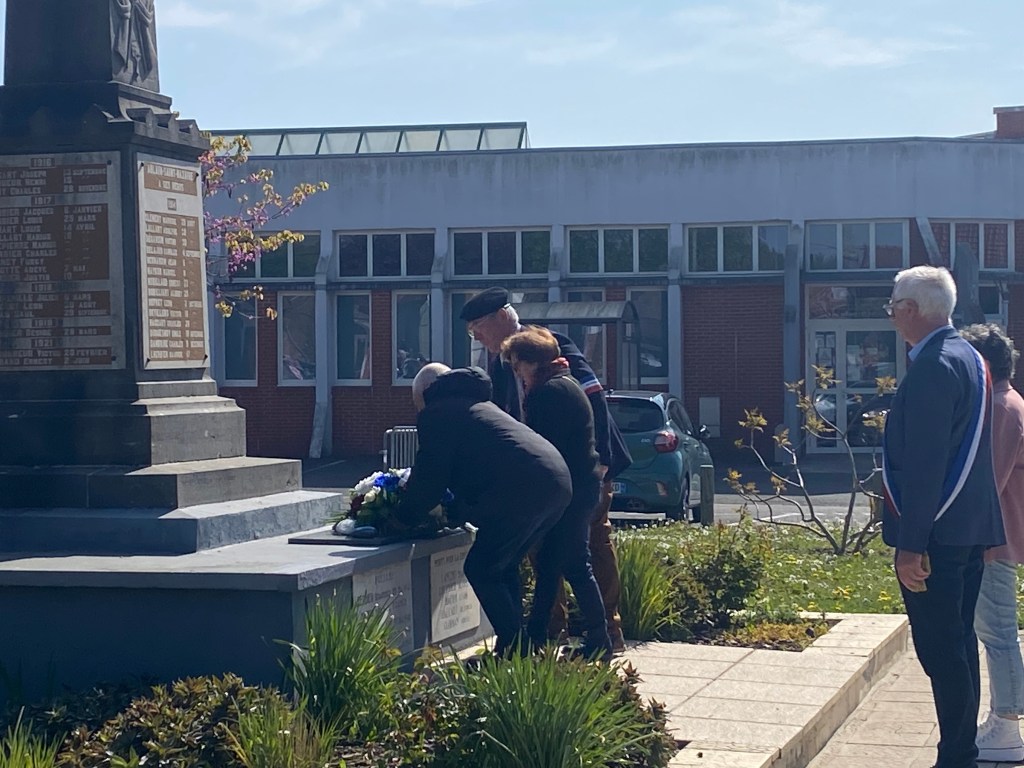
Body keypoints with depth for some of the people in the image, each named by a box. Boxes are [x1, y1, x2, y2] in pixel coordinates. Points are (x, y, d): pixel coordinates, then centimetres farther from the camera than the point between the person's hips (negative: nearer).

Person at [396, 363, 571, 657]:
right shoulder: (476, 404, 32)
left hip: (524, 489, -9)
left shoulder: (436, 414, 4)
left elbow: (430, 476, 2)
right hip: (557, 482, 9)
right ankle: (515, 647, 17)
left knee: (480, 570, -1)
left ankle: (512, 647, -5)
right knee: (502, 567, 19)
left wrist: (403, 519, 15)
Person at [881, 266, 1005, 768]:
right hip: (972, 528, 10)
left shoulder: (933, 367, -18)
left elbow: (924, 463, -23)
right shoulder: (969, 358, 14)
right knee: (958, 643, 16)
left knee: (940, 651, -6)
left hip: (936, 533, -10)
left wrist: (911, 544, -22)